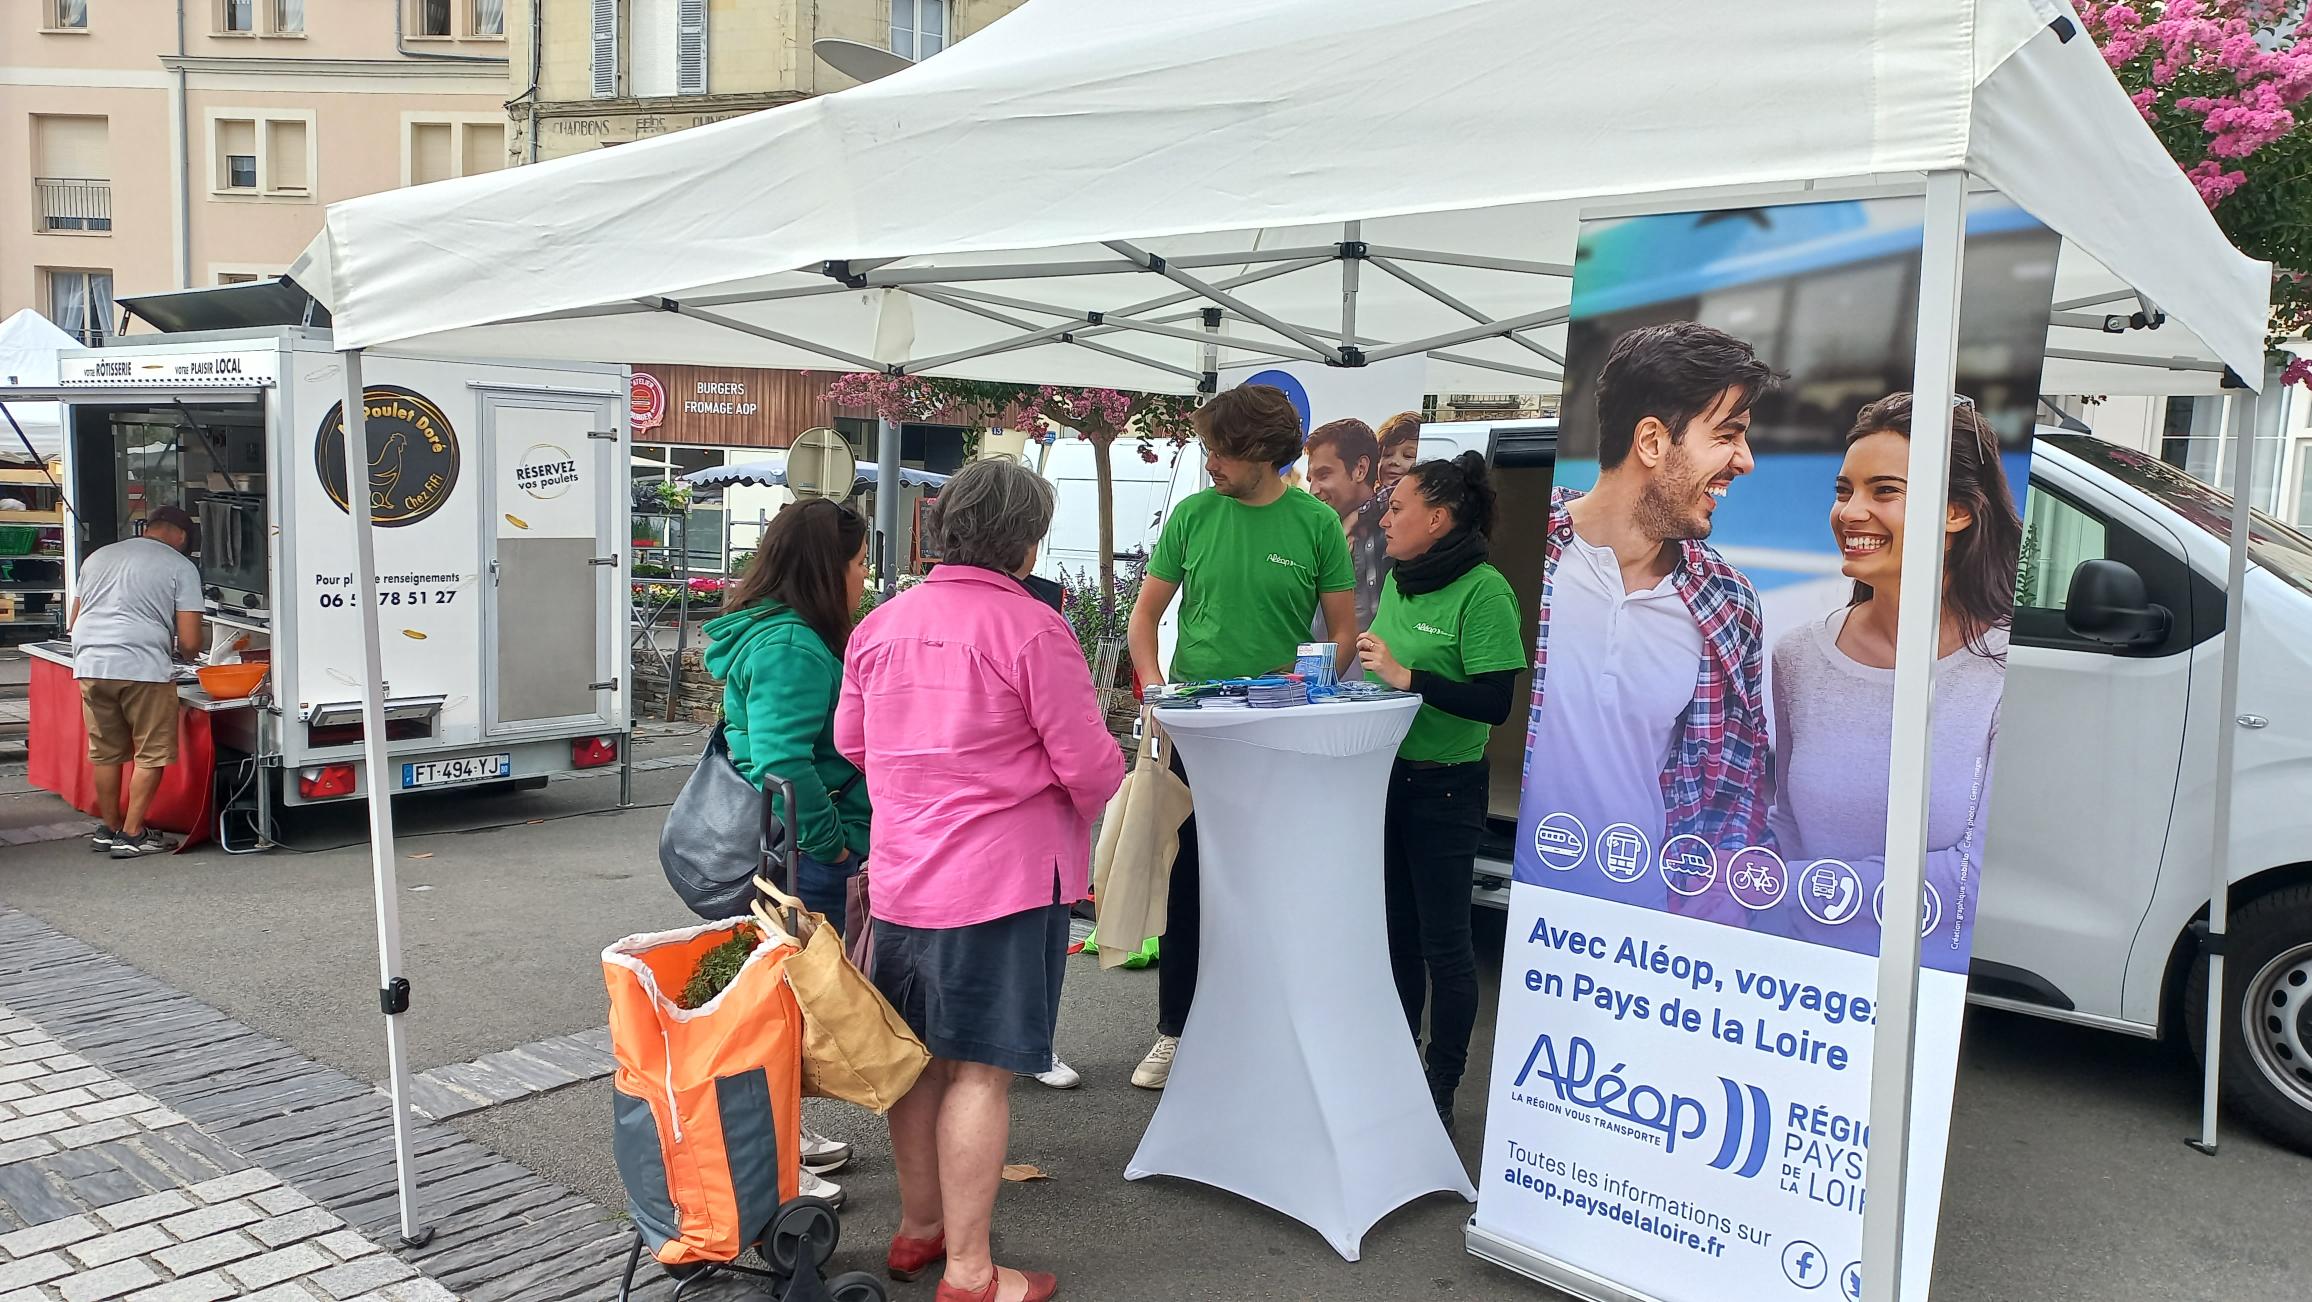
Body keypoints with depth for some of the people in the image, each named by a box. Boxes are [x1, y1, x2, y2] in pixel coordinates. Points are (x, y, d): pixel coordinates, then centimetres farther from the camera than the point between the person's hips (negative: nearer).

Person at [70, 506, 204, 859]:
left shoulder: (98, 557, 21)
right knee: (152, 753, 5)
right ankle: (132, 835, 5)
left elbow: (74, 622, 27)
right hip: (143, 667, -6)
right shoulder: (180, 567, 3)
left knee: (105, 752, 17)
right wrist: (183, 654, 18)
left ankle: (110, 829, 27)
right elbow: (189, 643, -3)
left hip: (90, 665, 6)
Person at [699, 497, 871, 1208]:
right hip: (802, 857, -11)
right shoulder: (791, 648, -22)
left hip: (776, 849, 11)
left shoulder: (770, 634, 12)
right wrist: (834, 842, -19)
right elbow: (784, 765, -30)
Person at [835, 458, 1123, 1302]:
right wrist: (1089, 801, 10)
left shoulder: (881, 624, 4)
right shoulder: (1032, 629, -15)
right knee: (980, 1071, 1)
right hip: (1006, 878, -6)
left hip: (902, 875, 6)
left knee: (918, 1056, 18)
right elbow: (1087, 762, -13)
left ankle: (917, 1229, 33)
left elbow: (850, 741, 14)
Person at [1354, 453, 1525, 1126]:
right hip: (1385, 773, 7)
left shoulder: (1483, 590, -16)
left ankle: (1441, 1087, 17)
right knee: (1395, 930, 17)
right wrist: (1367, 665, 0)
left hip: (1444, 786, -7)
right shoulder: (1397, 581, 7)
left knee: (1443, 941, 4)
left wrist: (1407, 677, -24)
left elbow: (1494, 703, -22)